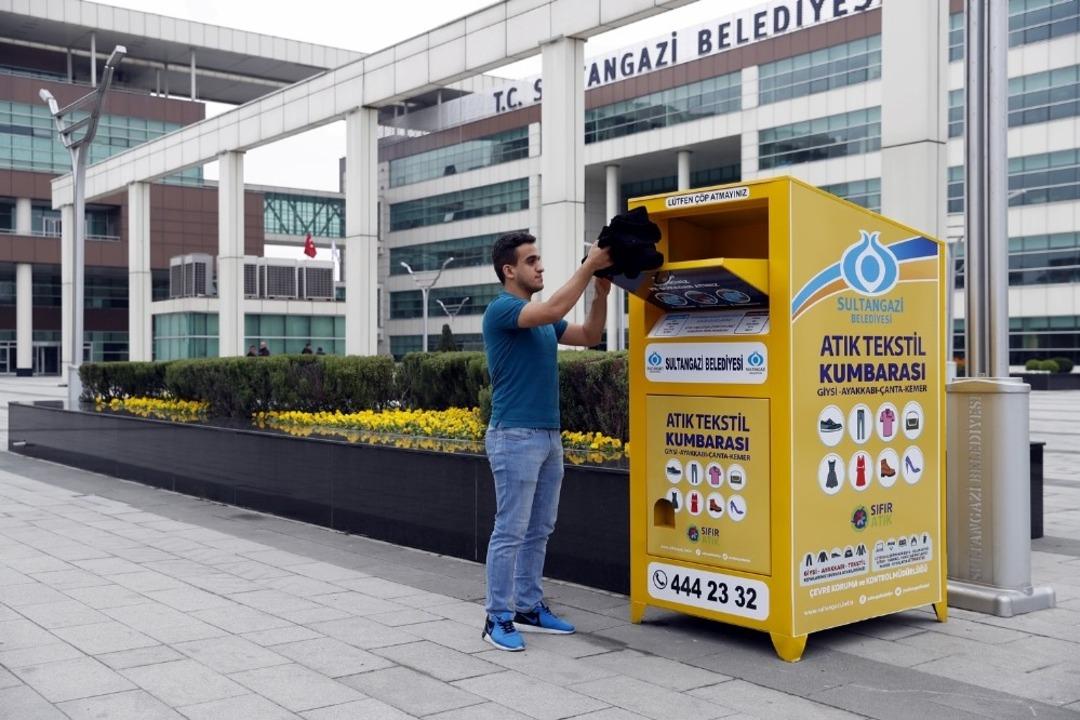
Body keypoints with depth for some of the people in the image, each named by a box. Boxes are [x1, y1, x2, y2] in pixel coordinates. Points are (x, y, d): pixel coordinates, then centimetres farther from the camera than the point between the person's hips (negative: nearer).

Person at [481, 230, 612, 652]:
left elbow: (589, 337, 17)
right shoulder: (501, 310, -11)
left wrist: (601, 290, 5)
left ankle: (528, 607, 22)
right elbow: (554, 309, -28)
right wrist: (588, 266, -22)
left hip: (548, 436, 9)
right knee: (511, 531, -5)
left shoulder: (542, 320, 16)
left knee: (539, 530, 13)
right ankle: (498, 618, 3)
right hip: (515, 437, -9)